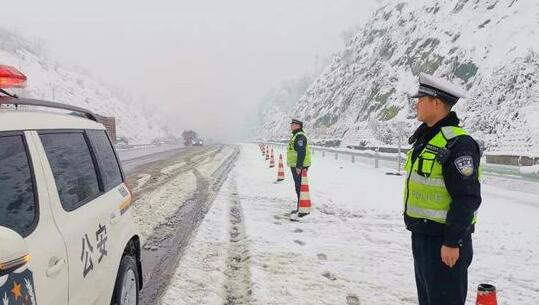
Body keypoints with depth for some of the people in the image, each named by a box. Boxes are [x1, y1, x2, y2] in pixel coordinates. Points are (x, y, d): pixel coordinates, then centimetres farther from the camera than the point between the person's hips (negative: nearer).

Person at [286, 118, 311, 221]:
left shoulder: (300, 136, -16)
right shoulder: (295, 136, 19)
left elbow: (301, 152, -24)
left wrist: (299, 166, -27)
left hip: (300, 167, -11)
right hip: (295, 166, 11)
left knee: (300, 187, -10)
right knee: (298, 187, 17)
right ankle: (300, 207, 27)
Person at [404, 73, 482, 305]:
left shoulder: (457, 144, -20)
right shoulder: (425, 139, 10)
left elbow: (467, 199, -22)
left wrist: (452, 242, -21)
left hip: (445, 241, -9)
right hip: (422, 234, 10)